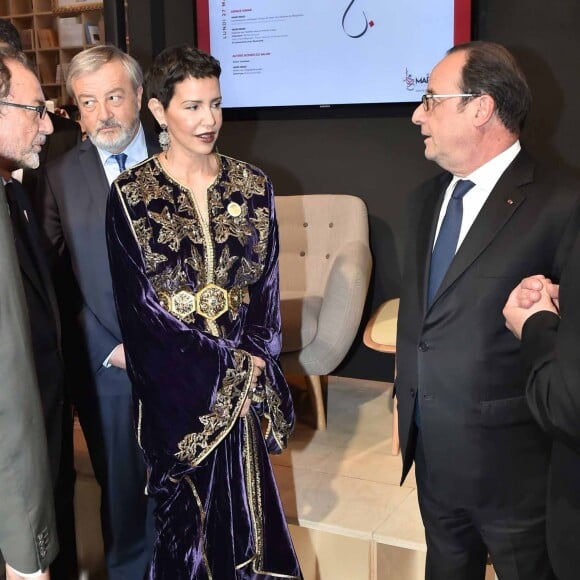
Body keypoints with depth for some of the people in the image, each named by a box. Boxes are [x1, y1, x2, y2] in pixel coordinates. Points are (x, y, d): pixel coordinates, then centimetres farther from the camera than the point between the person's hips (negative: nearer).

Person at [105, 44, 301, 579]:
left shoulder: (253, 187, 3)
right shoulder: (130, 194, -6)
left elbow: (268, 284, 4)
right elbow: (141, 304, -10)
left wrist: (254, 359, -9)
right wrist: (226, 363, -12)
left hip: (245, 379, 3)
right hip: (176, 382, -2)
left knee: (246, 499, 10)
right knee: (186, 509, 9)